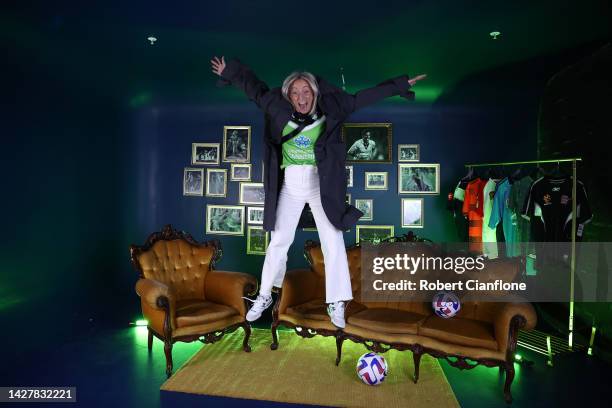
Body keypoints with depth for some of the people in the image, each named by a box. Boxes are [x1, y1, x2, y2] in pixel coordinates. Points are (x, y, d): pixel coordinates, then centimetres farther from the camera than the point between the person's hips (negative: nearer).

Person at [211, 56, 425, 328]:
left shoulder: (329, 109, -4)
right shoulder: (278, 108, -1)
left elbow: (364, 98, 2)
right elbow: (255, 88, 14)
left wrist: (400, 85, 6)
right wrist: (229, 72, 24)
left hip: (322, 184, -1)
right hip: (290, 185, 1)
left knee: (333, 241, -2)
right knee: (279, 241, 9)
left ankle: (336, 303, 12)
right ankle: (265, 296, 26)